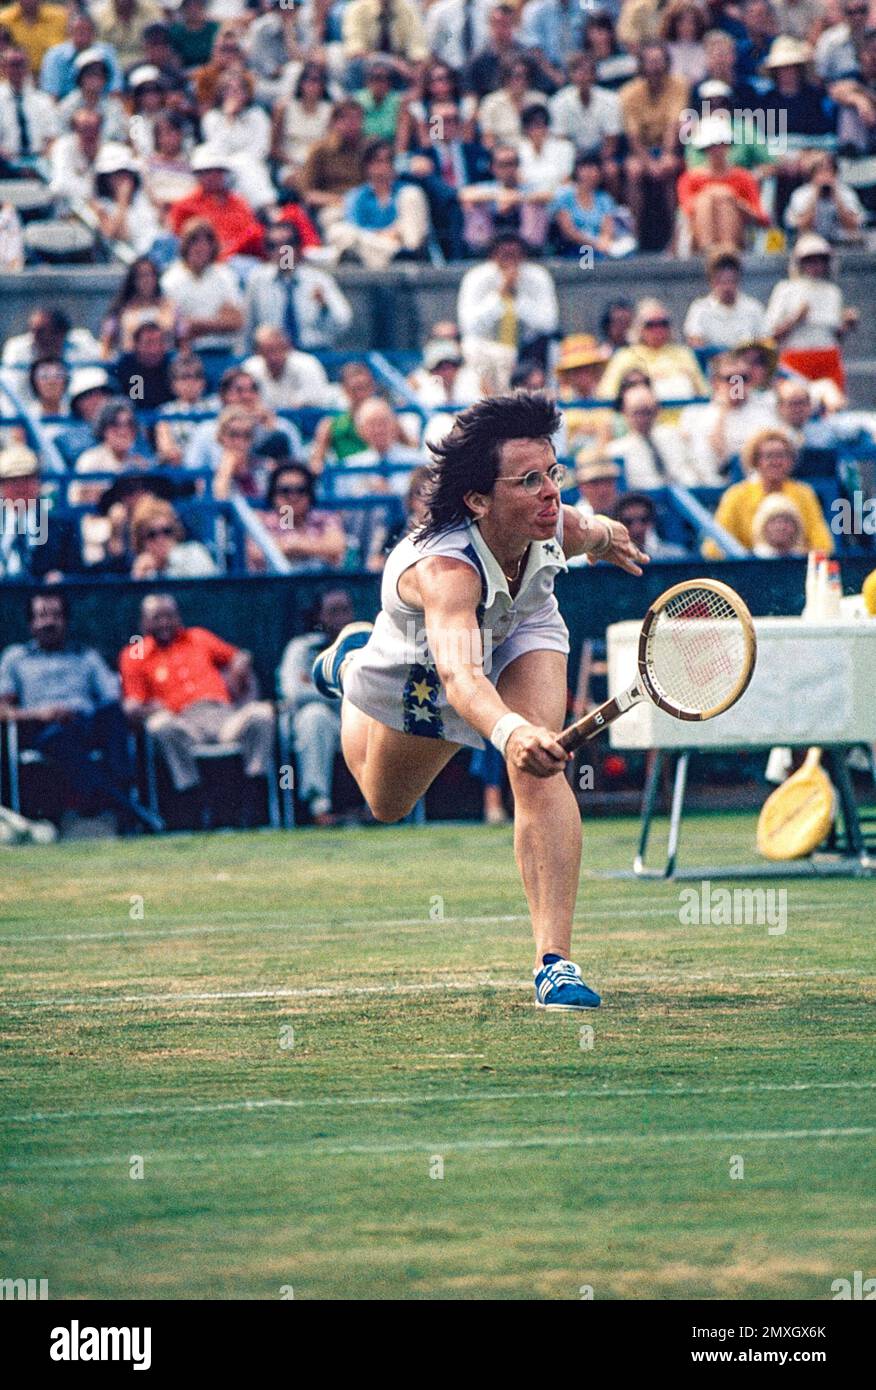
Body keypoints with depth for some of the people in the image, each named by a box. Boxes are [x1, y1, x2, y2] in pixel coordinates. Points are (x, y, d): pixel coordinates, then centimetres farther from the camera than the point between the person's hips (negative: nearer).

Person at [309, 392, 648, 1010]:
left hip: (521, 625, 2)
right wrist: (508, 731, -89)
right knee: (386, 801, 26)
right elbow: (458, 672, -69)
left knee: (541, 770, -26)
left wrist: (604, 537, 17)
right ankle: (354, 659, 55)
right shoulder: (444, 567, -51)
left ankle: (555, 960, -25)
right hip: (419, 667, -2)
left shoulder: (553, 525, -35)